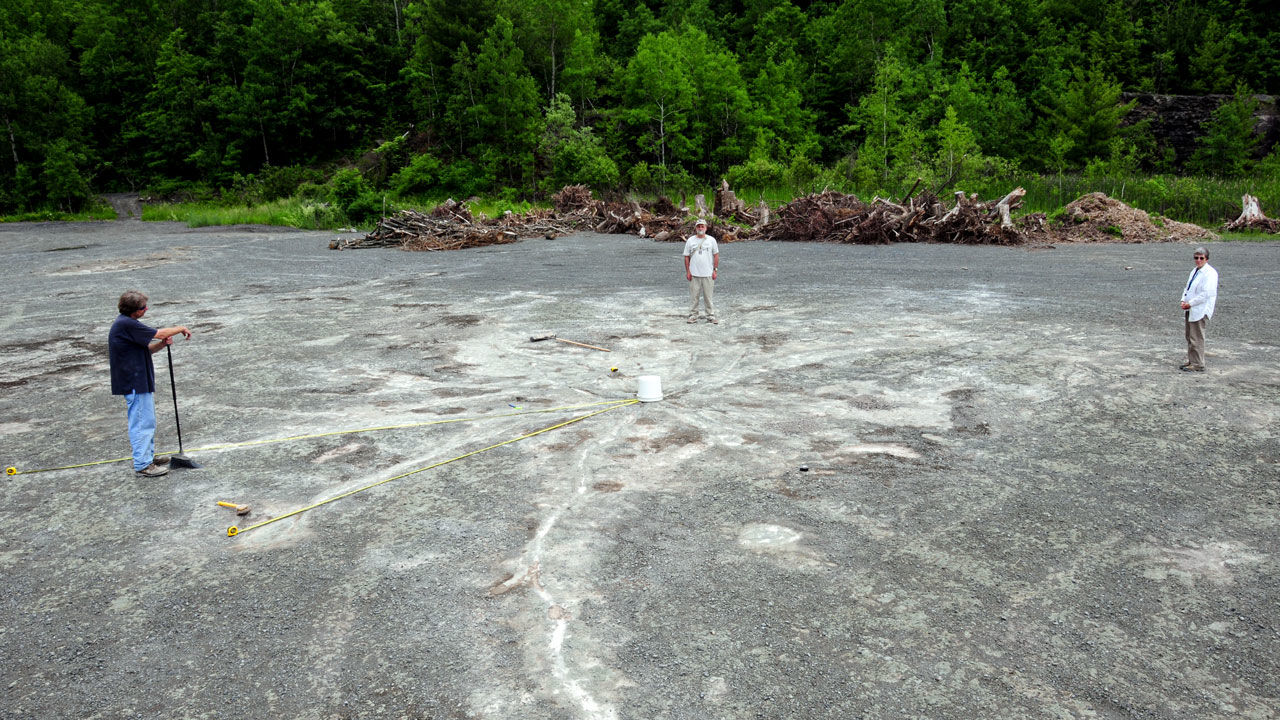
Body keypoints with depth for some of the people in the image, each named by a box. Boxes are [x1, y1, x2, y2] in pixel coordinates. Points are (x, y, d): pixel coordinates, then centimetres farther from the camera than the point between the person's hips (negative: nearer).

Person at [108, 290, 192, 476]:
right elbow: (158, 333, -18)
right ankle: (142, 464, 1)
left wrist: (163, 343, -6)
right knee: (142, 422, -5)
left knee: (148, 421, 20)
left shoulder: (128, 324, 13)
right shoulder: (126, 325, -20)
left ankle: (149, 456, 31)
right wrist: (180, 329, -3)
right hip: (135, 384, -11)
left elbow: (148, 348, 14)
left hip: (140, 382, 11)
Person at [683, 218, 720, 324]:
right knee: (694, 296, 2)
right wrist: (687, 271, 1)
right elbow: (686, 257, 7)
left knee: (708, 296, 2)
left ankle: (711, 316, 8)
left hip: (708, 274, 0)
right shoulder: (690, 240, 5)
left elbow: (716, 255, 7)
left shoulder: (711, 240, 5)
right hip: (694, 274, 0)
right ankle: (693, 315, 10)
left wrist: (715, 270, 0)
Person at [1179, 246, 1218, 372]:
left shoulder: (1210, 273, -13)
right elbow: (1187, 288, 21)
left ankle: (1198, 365, 1)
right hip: (1190, 310, 9)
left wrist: (1190, 303, -17)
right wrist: (1184, 300, 3)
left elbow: (1206, 293, -20)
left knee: (1196, 338, -6)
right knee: (1189, 337, 15)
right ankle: (1191, 361, 25)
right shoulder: (1195, 271, 16)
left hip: (1200, 311, -9)